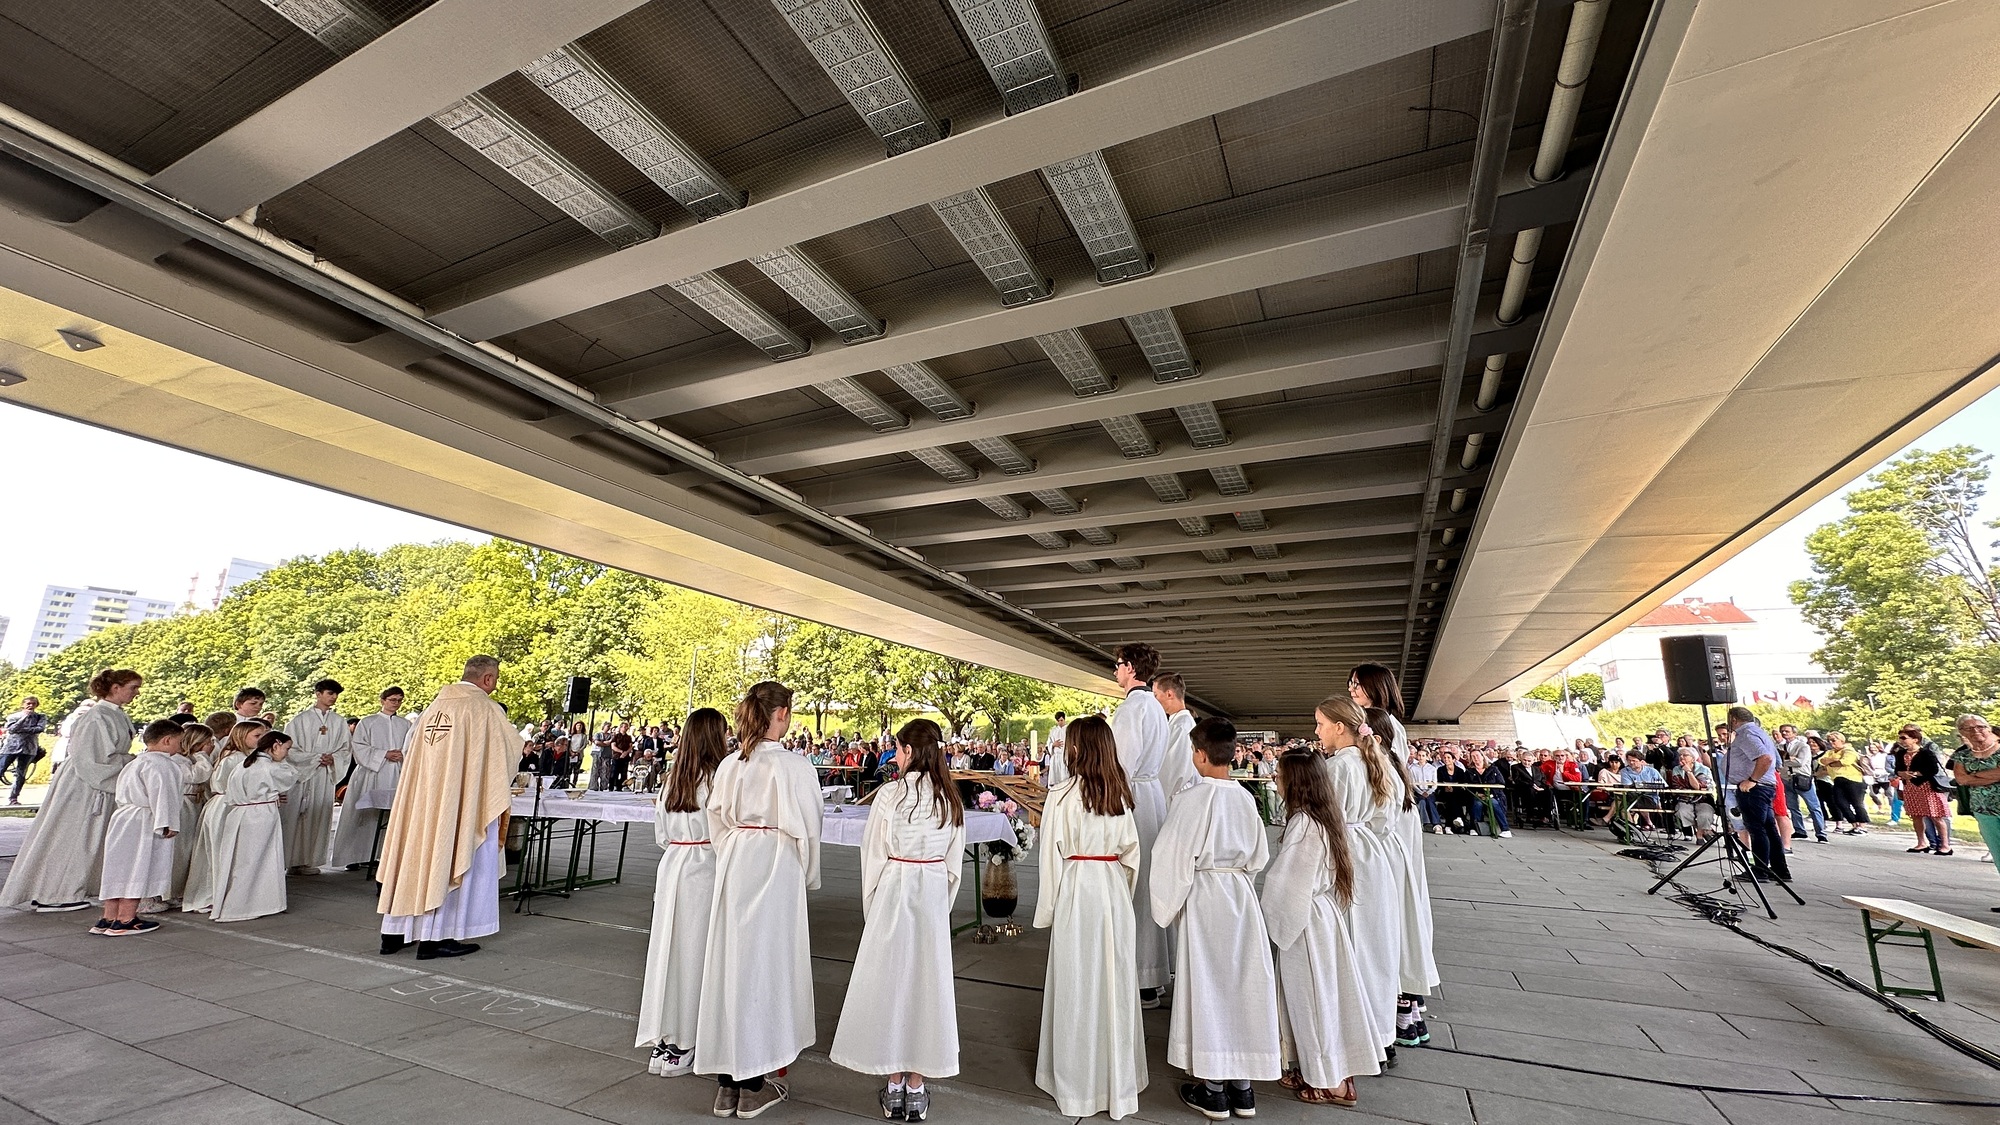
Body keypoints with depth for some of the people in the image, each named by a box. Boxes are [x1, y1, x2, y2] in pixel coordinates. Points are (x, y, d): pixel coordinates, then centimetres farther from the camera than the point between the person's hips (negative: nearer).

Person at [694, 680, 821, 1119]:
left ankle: (727, 1082, 26)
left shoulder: (728, 765, 2)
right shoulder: (796, 767, -14)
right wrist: (809, 878, 8)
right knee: (766, 966, 7)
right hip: (777, 869, -5)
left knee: (730, 961, 13)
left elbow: (718, 824, 10)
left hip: (733, 868, 5)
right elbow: (807, 831, -7)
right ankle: (753, 1085, 19)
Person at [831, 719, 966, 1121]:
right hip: (934, 895, 3)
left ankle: (894, 1087, 22)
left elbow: (873, 857, -6)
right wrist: (942, 904, 15)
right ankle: (916, 1087, 22)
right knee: (927, 981, 11)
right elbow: (954, 863, 4)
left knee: (889, 981, 11)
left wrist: (870, 908, 7)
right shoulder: (950, 799, -2)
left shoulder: (890, 794, -13)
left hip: (894, 892, -3)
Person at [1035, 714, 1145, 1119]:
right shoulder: (1121, 794, 0)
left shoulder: (1062, 796, -14)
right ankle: (1118, 1078, 29)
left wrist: (1046, 910, 1)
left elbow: (1053, 857, -9)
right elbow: (1131, 853, 6)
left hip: (1076, 892, -4)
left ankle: (1078, 1084, 24)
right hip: (1115, 890, 4)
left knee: (1077, 984, 9)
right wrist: (1122, 895, 17)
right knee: (1114, 982, 14)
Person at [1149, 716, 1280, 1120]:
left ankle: (1213, 1091, 18)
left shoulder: (1192, 798, -18)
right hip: (1240, 894, 5)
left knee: (1206, 985, 6)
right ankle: (1242, 1086, 27)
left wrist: (1167, 904, -2)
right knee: (1240, 981, 14)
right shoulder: (1245, 798, -1)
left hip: (1202, 898, -5)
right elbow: (1259, 856, 10)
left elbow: (1173, 858, -15)